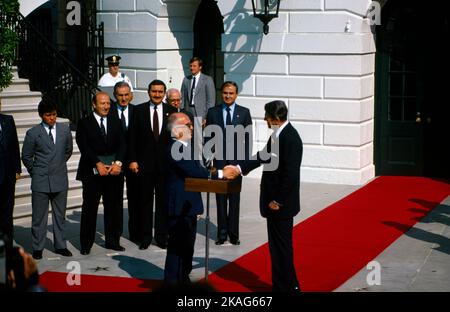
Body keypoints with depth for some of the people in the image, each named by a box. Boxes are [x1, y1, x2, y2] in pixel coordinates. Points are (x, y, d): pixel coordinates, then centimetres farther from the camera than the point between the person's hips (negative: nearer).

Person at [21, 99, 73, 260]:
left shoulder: (65, 129, 4)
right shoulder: (33, 133, -5)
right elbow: (26, 157, 4)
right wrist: (35, 172, 6)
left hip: (60, 180, 3)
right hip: (40, 181, -3)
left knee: (60, 215, 11)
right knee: (39, 216, 3)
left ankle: (60, 245, 21)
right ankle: (38, 248, 12)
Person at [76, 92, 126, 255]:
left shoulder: (116, 123, 12)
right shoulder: (84, 123, 1)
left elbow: (122, 144, 4)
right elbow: (84, 147, -8)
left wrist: (118, 163, -12)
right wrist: (98, 164, -17)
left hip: (114, 170, 4)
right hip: (92, 171, -3)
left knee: (114, 207, 6)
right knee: (89, 208, 1)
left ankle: (112, 241, 17)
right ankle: (86, 244, 8)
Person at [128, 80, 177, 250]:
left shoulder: (171, 111, 4)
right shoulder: (139, 110, 1)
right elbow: (132, 137, 0)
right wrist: (133, 160, -6)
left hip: (165, 163, 1)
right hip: (144, 163, -1)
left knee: (163, 201, 6)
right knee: (145, 201, 7)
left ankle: (162, 237, 16)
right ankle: (145, 237, 16)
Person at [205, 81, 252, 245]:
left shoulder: (244, 112, 3)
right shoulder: (213, 112, 4)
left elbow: (248, 138, 3)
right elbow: (207, 137, 6)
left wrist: (246, 161, -3)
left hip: (237, 160, -1)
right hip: (219, 160, 1)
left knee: (235, 198, 3)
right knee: (220, 198, 5)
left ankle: (233, 233, 9)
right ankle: (222, 232, 12)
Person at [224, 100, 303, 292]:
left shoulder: (290, 138, -22)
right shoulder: (278, 134, 7)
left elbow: (290, 174, -24)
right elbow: (264, 156, 17)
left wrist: (278, 201, -18)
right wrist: (238, 169, 14)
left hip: (281, 204, -10)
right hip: (274, 200, 10)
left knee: (281, 247, 1)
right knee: (277, 246, 17)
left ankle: (286, 287, 13)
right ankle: (281, 285, 28)